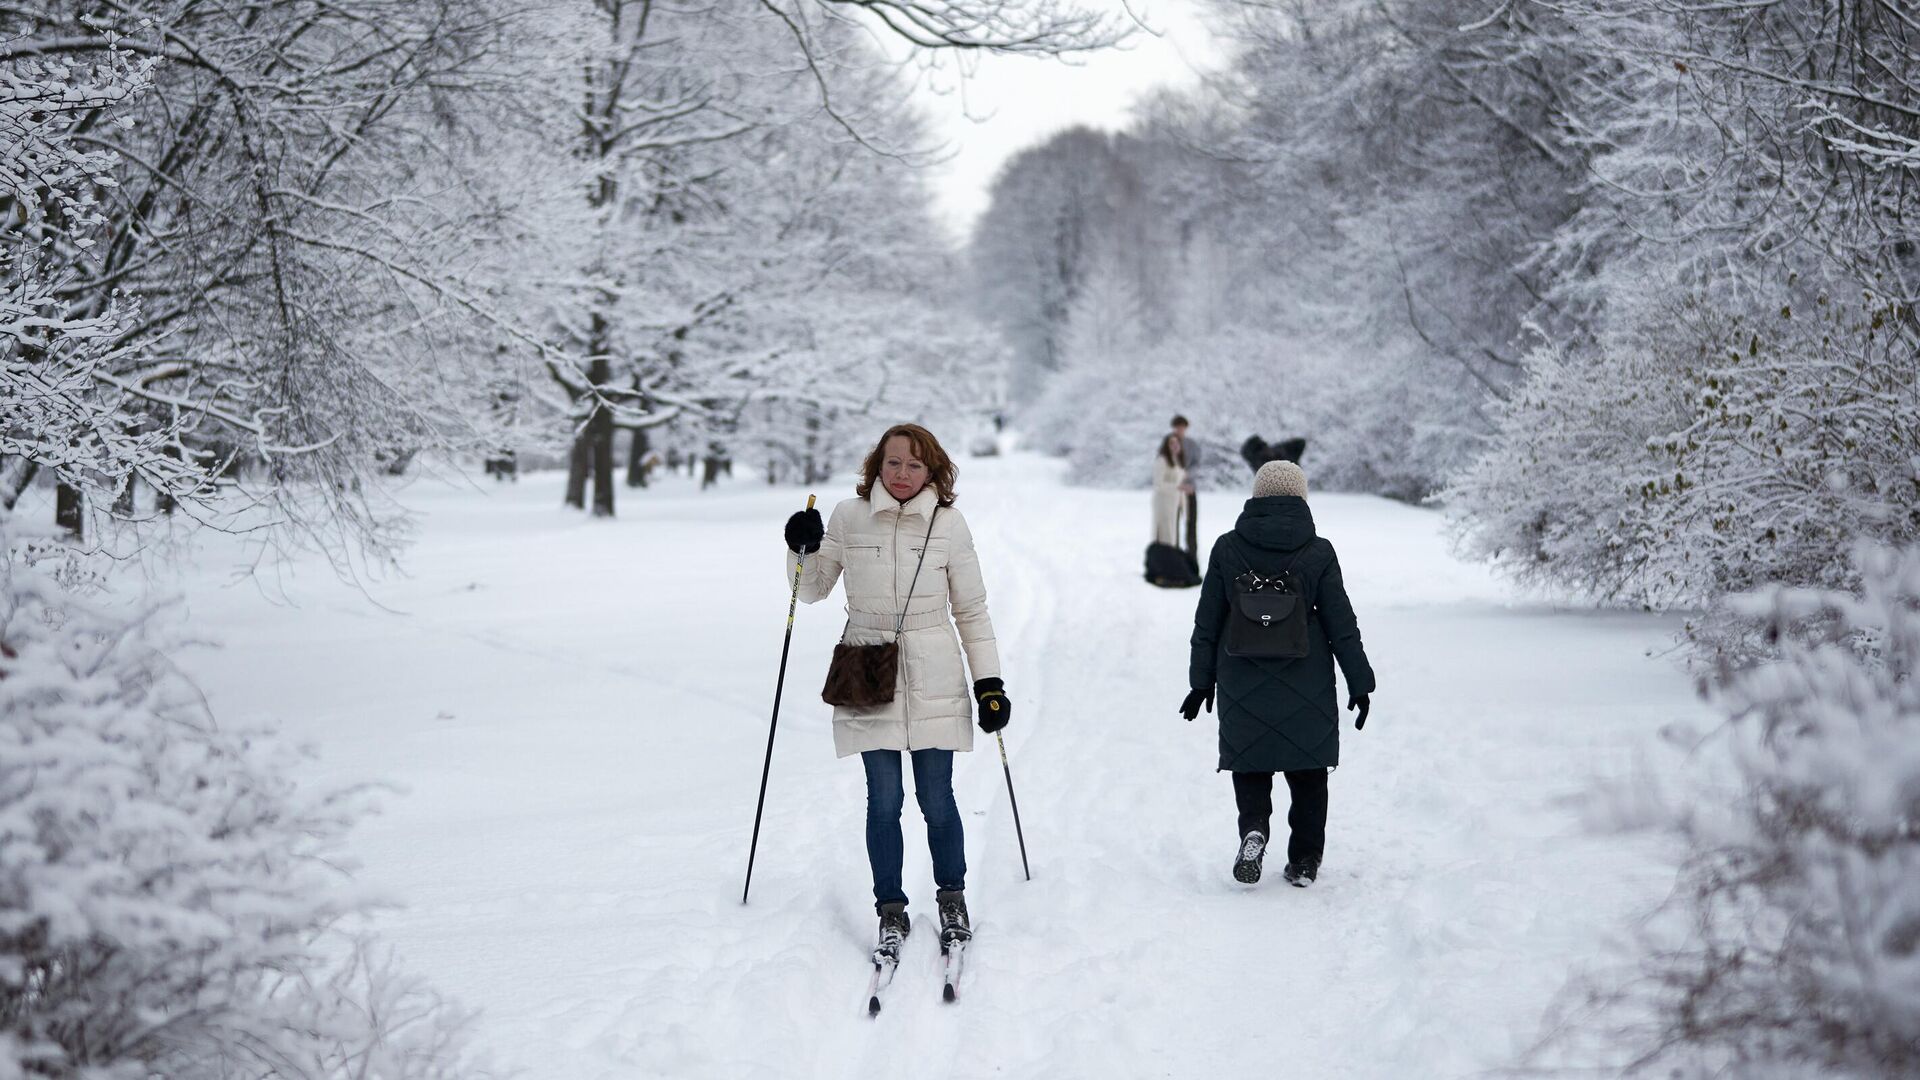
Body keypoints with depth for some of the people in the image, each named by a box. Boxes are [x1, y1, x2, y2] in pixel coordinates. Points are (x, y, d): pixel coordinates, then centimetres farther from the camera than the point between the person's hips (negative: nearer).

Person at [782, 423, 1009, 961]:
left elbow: (971, 609, 7)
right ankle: (891, 910, 16)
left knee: (937, 799, 3)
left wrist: (989, 681, 4)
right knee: (884, 800, 1)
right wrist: (803, 552, -8)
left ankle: (952, 898, 25)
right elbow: (813, 590, 12)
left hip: (933, 681, 0)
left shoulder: (948, 523, 0)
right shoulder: (848, 518, 1)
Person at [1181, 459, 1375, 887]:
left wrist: (1201, 680, 10)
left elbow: (1207, 622, 2)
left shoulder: (1227, 549, -2)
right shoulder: (1318, 552, -5)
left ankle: (1254, 827, -14)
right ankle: (1304, 861, 14)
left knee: (1250, 763, 12)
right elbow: (1341, 624, -2)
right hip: (1307, 688, 0)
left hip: (1243, 686, 0)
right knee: (1308, 773, 12)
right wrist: (1360, 683, 5)